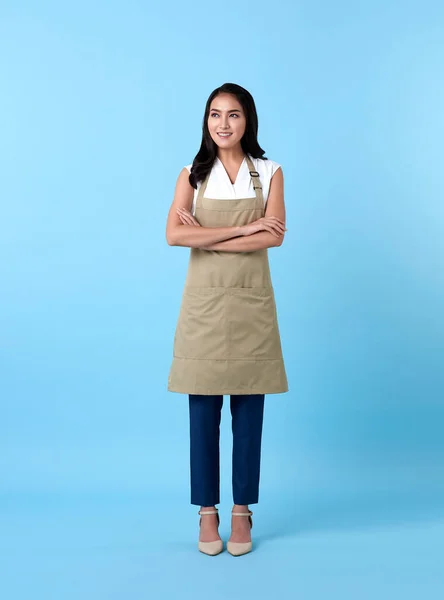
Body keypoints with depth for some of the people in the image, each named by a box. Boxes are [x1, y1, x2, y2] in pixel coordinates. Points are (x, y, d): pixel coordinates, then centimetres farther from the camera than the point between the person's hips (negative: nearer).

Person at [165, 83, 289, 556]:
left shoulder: (269, 173, 6)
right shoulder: (192, 175, 5)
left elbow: (274, 236, -9)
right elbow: (174, 234, -11)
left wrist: (208, 238, -12)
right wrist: (243, 228, -15)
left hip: (251, 303, 0)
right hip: (205, 303, 0)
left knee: (248, 411, 5)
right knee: (203, 412, 3)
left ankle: (242, 511, 19)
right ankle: (207, 512, 17)